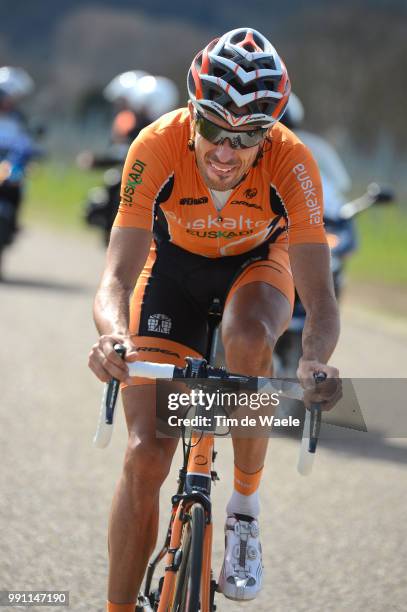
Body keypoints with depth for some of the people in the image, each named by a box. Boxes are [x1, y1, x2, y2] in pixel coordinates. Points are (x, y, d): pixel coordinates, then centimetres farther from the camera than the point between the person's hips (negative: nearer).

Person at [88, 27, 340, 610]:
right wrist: (114, 334, -58)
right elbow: (117, 278, -36)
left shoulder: (291, 162, -33)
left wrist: (315, 361, -58)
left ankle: (245, 511, -14)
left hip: (256, 264, 0)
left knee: (249, 338, -36)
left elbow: (319, 298, -36)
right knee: (146, 454, -12)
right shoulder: (158, 147, -34)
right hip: (174, 264, 0)